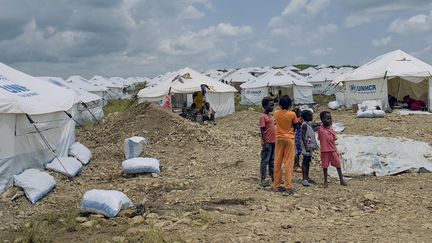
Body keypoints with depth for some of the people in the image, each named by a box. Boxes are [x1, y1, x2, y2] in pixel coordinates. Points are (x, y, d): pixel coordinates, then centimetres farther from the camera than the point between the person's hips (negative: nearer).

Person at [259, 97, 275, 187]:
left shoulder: (270, 115, 13)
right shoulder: (263, 117, -12)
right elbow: (262, 131, -15)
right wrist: (265, 143, -19)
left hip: (273, 142, 8)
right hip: (267, 143, -8)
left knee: (272, 161, 15)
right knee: (265, 161, -2)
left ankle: (272, 176, 24)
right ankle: (263, 179, 4)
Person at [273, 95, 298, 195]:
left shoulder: (276, 113, -3)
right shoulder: (292, 114, -12)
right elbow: (295, 126, -3)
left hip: (279, 139, 3)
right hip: (289, 139, -3)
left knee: (278, 162, 10)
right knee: (289, 163, 0)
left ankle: (276, 185, 16)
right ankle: (288, 187, -1)